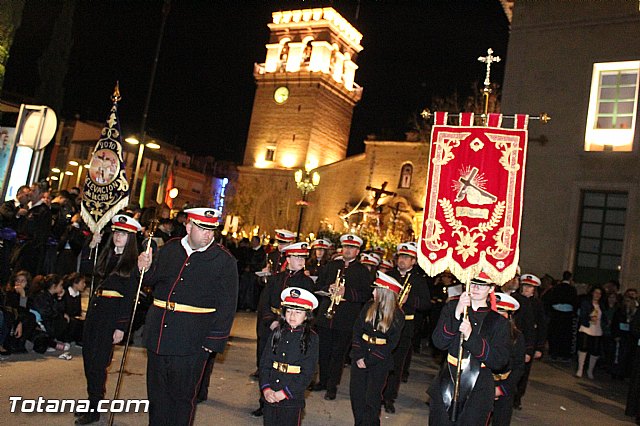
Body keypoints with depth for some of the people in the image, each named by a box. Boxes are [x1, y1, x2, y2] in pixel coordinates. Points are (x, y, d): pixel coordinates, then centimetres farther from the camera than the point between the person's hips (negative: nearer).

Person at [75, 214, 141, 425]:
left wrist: (121, 327, -13)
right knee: (88, 355, 12)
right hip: (95, 307, 7)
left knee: (98, 360, -3)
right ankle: (92, 401, 29)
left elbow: (129, 297, -10)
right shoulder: (106, 255, 12)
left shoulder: (133, 262, -8)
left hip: (113, 312, -7)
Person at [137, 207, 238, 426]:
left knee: (183, 396, 9)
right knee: (157, 393, 18)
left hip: (191, 343, -4)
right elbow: (153, 281, 19)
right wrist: (147, 268, -3)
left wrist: (213, 342, -12)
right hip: (158, 337, 5)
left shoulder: (224, 260, -9)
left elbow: (226, 305, -9)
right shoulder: (170, 248, 4)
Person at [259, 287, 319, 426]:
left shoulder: (311, 338, -7)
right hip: (269, 396, 3)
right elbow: (265, 362, 3)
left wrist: (285, 392, -13)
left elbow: (307, 372, -10)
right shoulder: (277, 332, 3)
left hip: (292, 398, -3)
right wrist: (265, 388, -9)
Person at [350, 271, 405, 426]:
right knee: (356, 392, 8)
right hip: (360, 354, 4)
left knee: (372, 397, 3)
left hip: (380, 361, -3)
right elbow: (357, 330, -1)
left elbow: (391, 343, -11)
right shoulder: (369, 306, -1)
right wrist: (358, 356, -11)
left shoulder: (397, 316, -10)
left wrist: (369, 360, -14)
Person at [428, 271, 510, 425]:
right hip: (447, 383, 1)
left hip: (478, 391, -1)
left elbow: (499, 361, -12)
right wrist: (457, 315, -22)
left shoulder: (499, 320, -4)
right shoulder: (451, 308, 0)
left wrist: (471, 337, -24)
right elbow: (438, 342, -10)